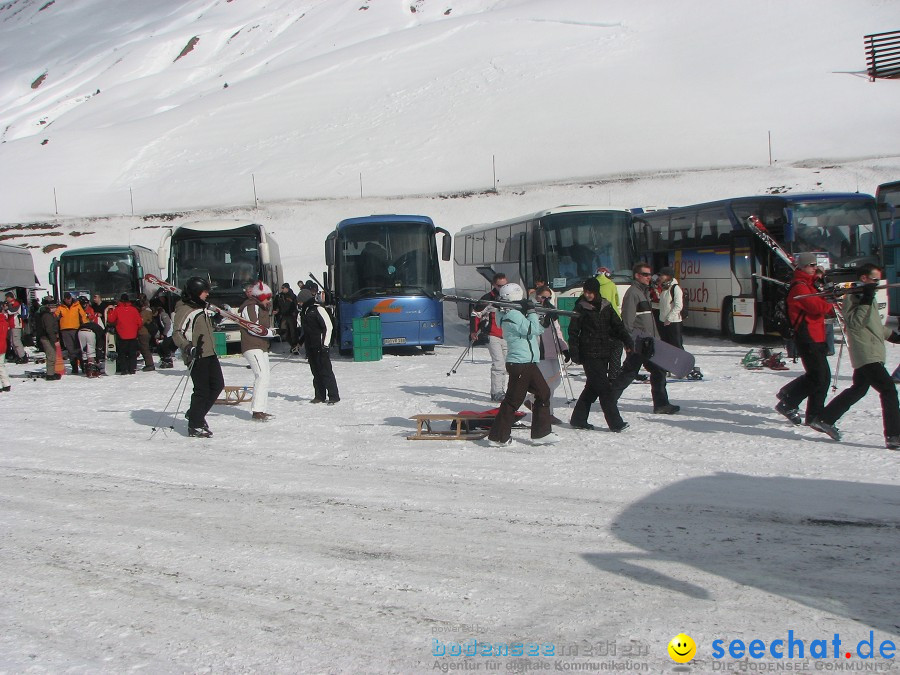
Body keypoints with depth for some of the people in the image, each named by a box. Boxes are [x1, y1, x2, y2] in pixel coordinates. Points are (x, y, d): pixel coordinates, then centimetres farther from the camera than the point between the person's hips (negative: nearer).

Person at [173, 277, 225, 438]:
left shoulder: (203, 307, 16)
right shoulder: (183, 310, -12)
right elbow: (177, 334, -20)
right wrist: (187, 347, -32)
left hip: (210, 354, 9)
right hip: (196, 356, -9)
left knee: (217, 385, 12)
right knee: (202, 390, -6)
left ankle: (196, 414, 27)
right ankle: (194, 426, 5)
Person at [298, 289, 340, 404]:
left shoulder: (318, 309, -12)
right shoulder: (304, 311, 14)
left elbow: (329, 326, -15)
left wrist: (326, 344, -17)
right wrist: (301, 342, 21)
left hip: (320, 347, -9)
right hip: (310, 347, 9)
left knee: (326, 372, -8)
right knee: (316, 372, 10)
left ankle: (333, 396, -5)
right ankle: (319, 396, 15)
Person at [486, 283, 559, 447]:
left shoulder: (516, 314, 17)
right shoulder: (514, 315, -15)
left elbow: (538, 330, 20)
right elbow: (532, 330, -19)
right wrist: (532, 312, -7)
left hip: (528, 363, 11)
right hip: (520, 364, -11)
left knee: (543, 393, 13)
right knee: (513, 400, -6)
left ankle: (541, 433, 17)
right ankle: (497, 437, 1)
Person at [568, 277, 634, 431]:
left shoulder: (606, 307, 10)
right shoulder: (581, 308, -3)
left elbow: (617, 325, 12)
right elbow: (573, 331, -3)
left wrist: (627, 340, -2)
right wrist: (574, 352, -9)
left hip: (604, 353, 6)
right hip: (590, 354, -6)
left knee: (593, 387, 11)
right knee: (604, 388, -9)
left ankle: (578, 419, 21)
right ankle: (615, 423, -9)